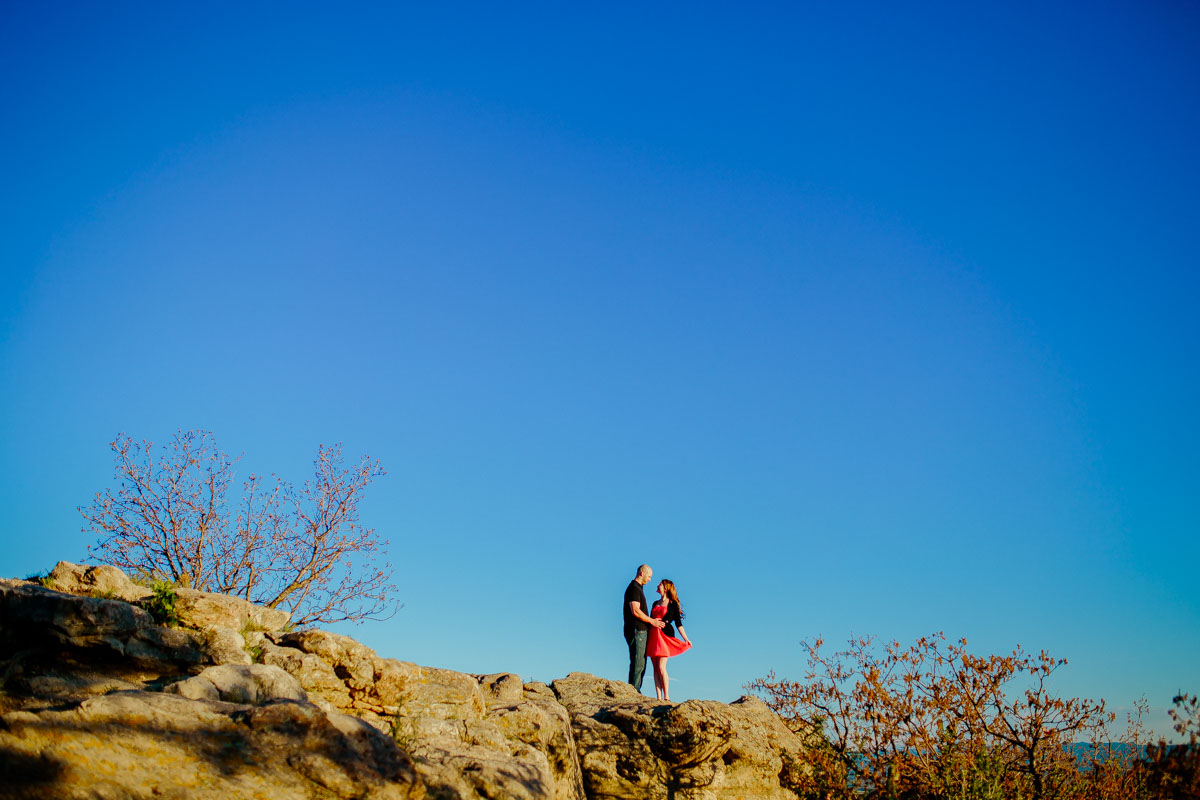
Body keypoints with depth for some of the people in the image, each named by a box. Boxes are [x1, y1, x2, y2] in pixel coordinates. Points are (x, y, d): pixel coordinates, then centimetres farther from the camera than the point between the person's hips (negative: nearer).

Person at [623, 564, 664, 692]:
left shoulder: (638, 588, 21)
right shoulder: (634, 588, -11)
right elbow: (635, 611, -20)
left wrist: (651, 621, 19)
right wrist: (651, 621, -13)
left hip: (641, 631, 10)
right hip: (636, 630, -10)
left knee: (641, 664, 10)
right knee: (637, 664, -10)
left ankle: (635, 691, 11)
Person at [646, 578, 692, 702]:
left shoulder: (672, 604, 2)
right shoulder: (656, 603, 20)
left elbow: (678, 622, -1)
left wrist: (685, 639, -8)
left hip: (664, 635, -6)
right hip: (653, 636, 6)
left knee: (661, 667, -12)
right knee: (655, 668, 1)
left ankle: (666, 697, -8)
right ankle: (658, 697, 1)